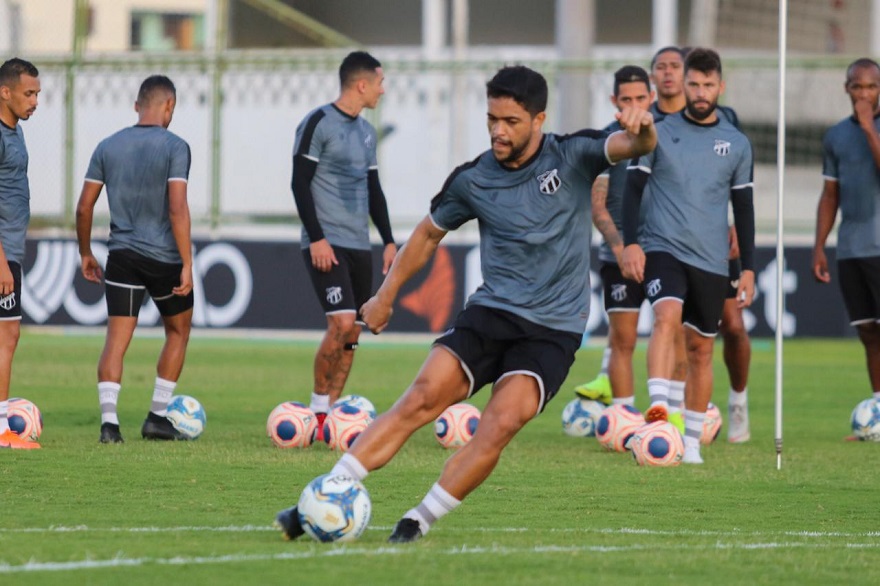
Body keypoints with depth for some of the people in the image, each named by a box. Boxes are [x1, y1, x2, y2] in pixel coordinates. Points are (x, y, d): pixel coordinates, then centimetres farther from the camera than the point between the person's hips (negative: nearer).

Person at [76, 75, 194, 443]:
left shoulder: (108, 147, 6)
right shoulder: (174, 147, -8)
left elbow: (84, 207, 6)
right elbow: (177, 208, -16)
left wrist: (86, 254, 19)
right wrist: (187, 264, -14)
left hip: (122, 258, 3)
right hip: (164, 258, -3)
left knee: (116, 339, -1)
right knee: (178, 331, 18)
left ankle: (109, 420, -17)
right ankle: (157, 418, 16)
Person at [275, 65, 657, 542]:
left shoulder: (572, 157, -4)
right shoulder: (472, 180, 3)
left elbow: (636, 146, -19)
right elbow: (430, 233, 20)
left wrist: (641, 129, -43)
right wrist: (386, 294, 21)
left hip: (553, 329, -2)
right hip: (491, 311, 2)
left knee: (502, 422, -24)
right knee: (422, 397, -17)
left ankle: (419, 521, -16)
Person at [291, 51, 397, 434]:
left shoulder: (366, 131, 16)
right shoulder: (319, 123, -7)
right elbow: (300, 183, -11)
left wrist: (388, 240, 16)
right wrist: (316, 238, -17)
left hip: (359, 245, 8)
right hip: (327, 244, -8)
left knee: (352, 334, 4)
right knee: (341, 323, -19)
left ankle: (329, 415, 9)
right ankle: (318, 410, -8)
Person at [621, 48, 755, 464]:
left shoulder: (736, 144, 9)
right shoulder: (659, 134, 3)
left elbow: (743, 208, 13)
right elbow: (633, 189, 2)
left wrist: (748, 268, 9)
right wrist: (630, 243, -11)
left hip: (711, 260, 3)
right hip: (662, 248, -3)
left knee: (701, 349, 7)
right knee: (667, 316, -29)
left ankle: (691, 442, 16)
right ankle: (658, 406, -42)